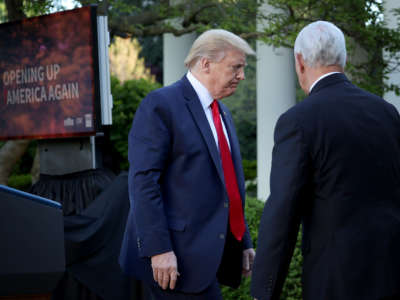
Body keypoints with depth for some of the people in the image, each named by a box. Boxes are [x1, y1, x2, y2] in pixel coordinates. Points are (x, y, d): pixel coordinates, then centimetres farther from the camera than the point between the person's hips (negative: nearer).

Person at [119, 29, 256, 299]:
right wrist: (158, 249, -21)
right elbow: (143, 182, -15)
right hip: (179, 255, -8)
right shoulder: (161, 105, -8)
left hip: (213, 254, 8)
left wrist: (244, 243, 20)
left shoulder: (222, 114, 20)